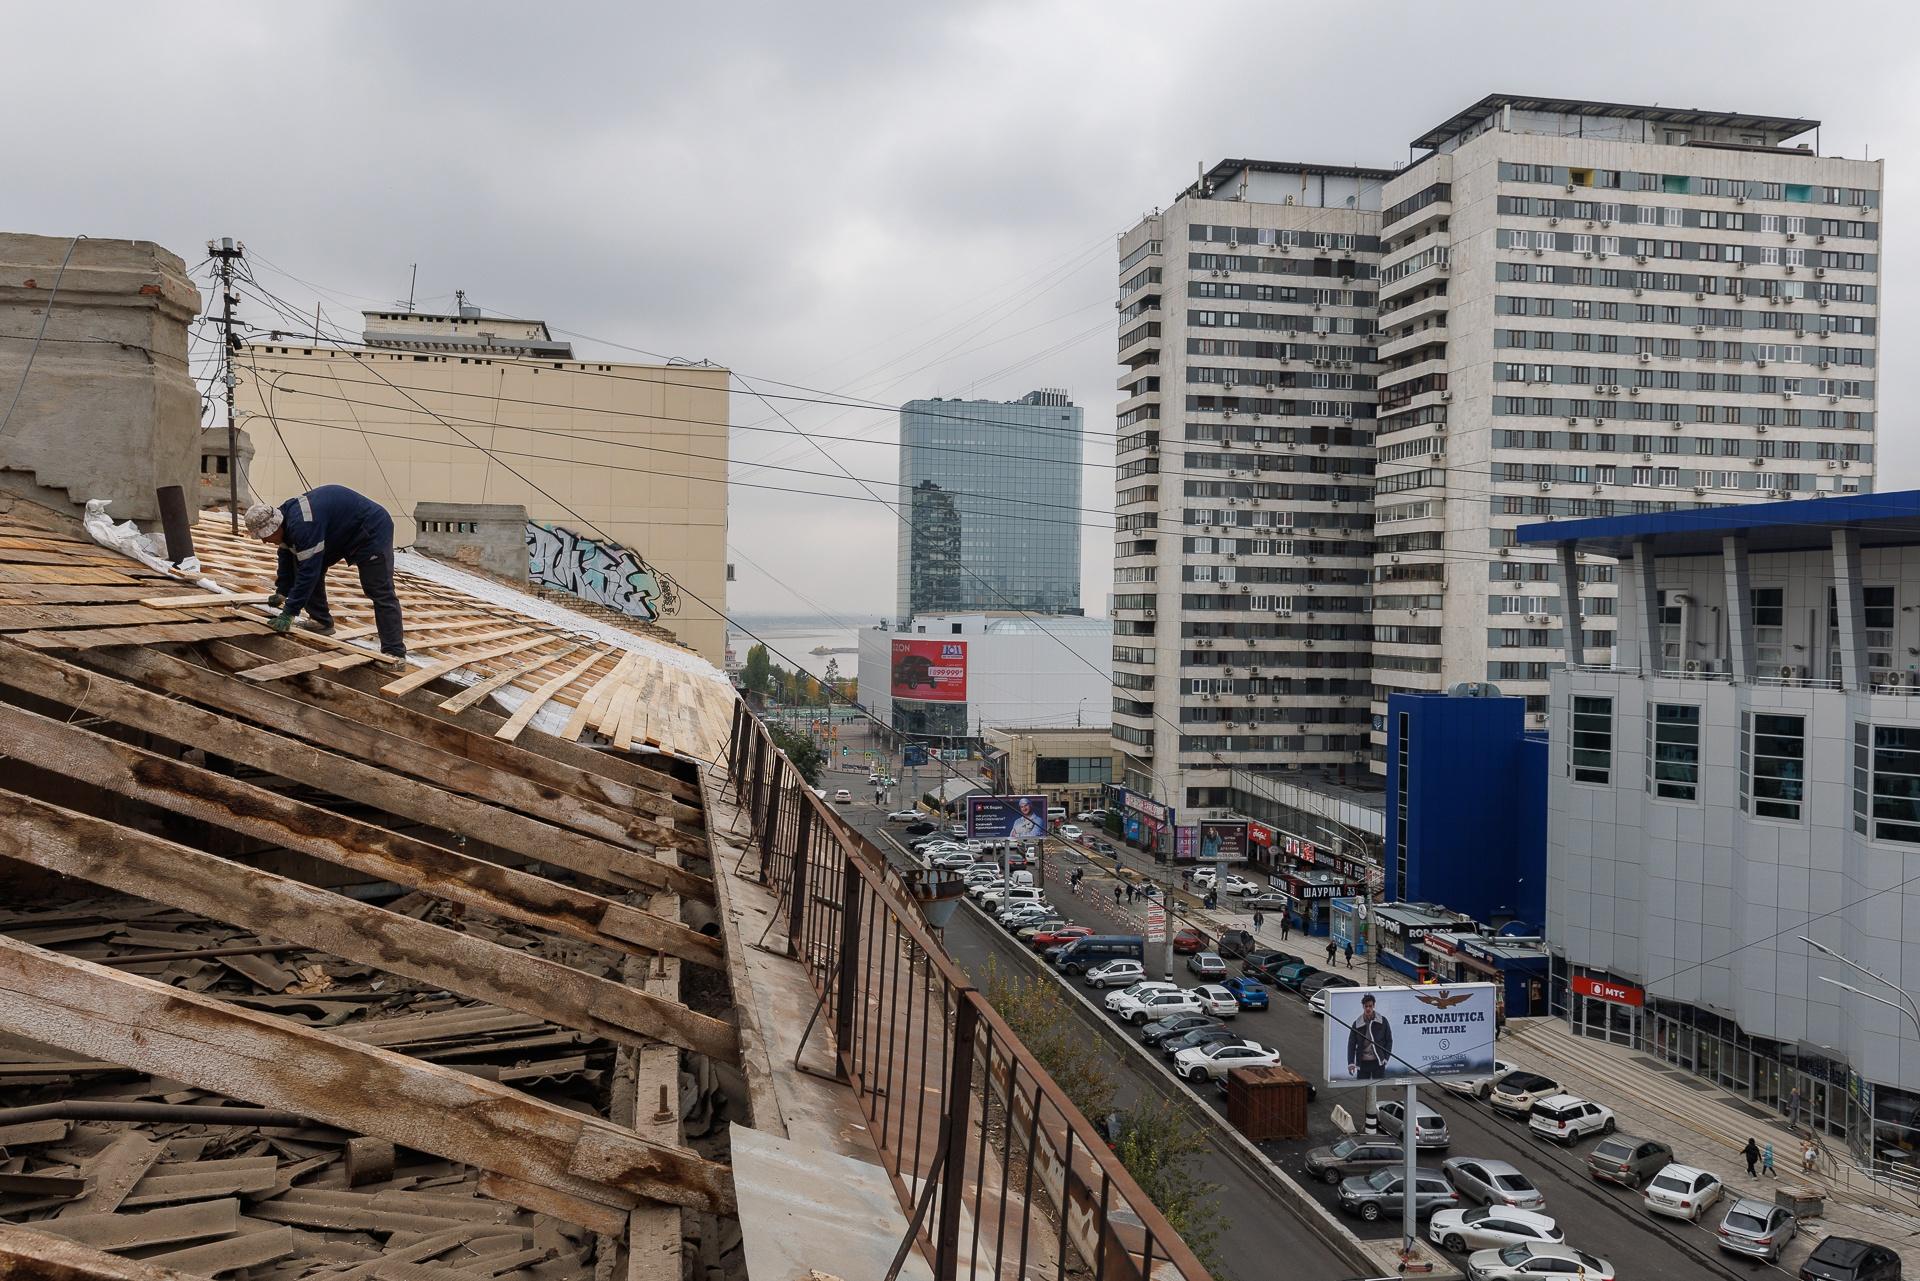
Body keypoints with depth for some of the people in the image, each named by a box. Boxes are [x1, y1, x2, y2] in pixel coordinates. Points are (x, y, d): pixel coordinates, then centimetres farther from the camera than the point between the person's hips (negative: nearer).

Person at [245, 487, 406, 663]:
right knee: (313, 569, 6)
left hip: (372, 531, -10)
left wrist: (289, 613, -28)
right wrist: (281, 593, 6)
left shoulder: (301, 525, -33)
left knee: (380, 591, -14)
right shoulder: (286, 518, -2)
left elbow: (308, 570, -33)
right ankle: (321, 622, 17)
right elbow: (287, 558, 11)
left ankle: (395, 654, -14)